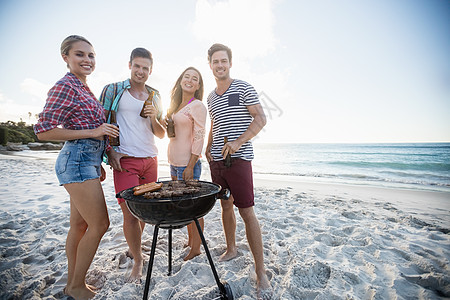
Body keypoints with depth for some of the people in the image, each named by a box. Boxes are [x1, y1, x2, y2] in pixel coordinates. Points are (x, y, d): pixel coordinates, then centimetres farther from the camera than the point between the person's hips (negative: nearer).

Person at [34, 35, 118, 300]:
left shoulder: (84, 88, 19)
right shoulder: (65, 86, -8)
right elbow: (44, 130, -14)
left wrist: (98, 164, 18)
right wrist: (93, 132, -17)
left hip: (88, 159, 9)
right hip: (78, 160, -9)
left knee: (80, 224, 14)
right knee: (100, 224, -4)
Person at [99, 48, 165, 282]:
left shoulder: (155, 96, 14)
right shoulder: (113, 90, 5)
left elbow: (161, 134, 14)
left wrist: (154, 118, -5)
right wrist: (110, 151, -8)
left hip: (150, 159, 4)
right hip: (125, 160, -4)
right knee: (130, 212, -5)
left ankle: (135, 247, 36)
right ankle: (137, 261, 15)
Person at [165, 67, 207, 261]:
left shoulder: (197, 106, -8)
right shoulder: (177, 105, 17)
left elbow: (199, 137, -14)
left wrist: (190, 166, -18)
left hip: (187, 163, -8)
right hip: (174, 162, 8)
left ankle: (196, 248, 18)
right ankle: (190, 241, 33)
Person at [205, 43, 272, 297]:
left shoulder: (243, 88, -1)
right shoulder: (211, 97, 18)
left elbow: (261, 119, -8)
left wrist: (237, 143, -18)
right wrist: (208, 148, 12)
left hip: (238, 159, -6)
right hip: (216, 161, 6)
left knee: (247, 211, -7)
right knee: (226, 206, 14)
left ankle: (261, 270, 6)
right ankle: (231, 249, 33)